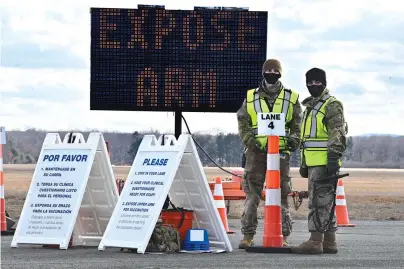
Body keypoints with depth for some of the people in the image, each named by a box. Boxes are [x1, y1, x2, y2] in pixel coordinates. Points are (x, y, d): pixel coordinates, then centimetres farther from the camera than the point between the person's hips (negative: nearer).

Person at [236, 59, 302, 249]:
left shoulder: (291, 98, 10)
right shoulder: (250, 98, 11)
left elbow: (297, 125, 13)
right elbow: (242, 123, 10)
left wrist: (294, 139, -5)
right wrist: (249, 140, -5)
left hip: (281, 152, 0)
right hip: (256, 151, 0)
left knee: (281, 195, 1)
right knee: (252, 194, -1)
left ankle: (283, 236, 5)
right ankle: (248, 235, 2)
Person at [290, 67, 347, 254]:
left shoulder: (332, 105, -7)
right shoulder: (310, 106, 23)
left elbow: (337, 135, -15)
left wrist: (334, 159, -23)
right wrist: (303, 164, 27)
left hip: (324, 162, -10)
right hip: (313, 163, 10)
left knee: (320, 202, -12)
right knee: (324, 203, 11)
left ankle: (315, 242, -14)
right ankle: (329, 242, 15)